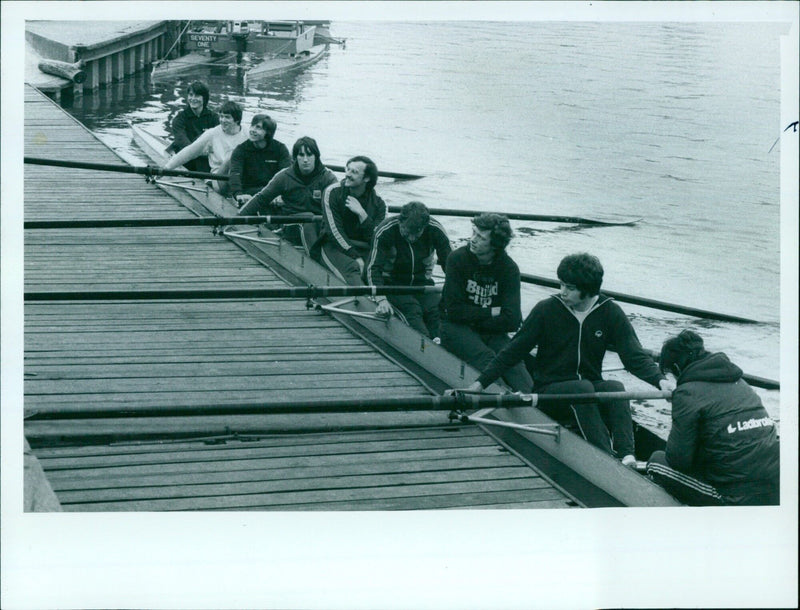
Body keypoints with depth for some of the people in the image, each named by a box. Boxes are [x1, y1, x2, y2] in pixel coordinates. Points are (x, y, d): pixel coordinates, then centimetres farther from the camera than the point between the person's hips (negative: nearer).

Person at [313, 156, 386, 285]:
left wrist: (362, 214, -16)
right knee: (351, 269, -36)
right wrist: (356, 258, -18)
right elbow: (334, 232, -9)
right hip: (333, 246, -5)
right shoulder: (333, 193, -2)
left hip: (364, 250, 5)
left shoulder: (378, 203, 5)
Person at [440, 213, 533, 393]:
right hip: (456, 328, -2)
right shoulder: (458, 259, -8)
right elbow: (455, 311, -11)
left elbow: (512, 321, -11)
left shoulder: (509, 269, -4)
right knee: (486, 357, -32)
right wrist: (492, 313, -7)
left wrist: (475, 320, -8)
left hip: (491, 332, 2)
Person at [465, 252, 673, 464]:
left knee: (615, 388, -30)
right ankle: (608, 458, -46)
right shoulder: (546, 309, -5)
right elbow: (513, 351, -1)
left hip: (591, 391, 2)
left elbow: (635, 356, -4)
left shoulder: (610, 312, -1)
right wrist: (480, 383, -7)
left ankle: (627, 456, -45)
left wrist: (659, 380, -23)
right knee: (583, 388, -34)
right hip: (549, 391, -2)